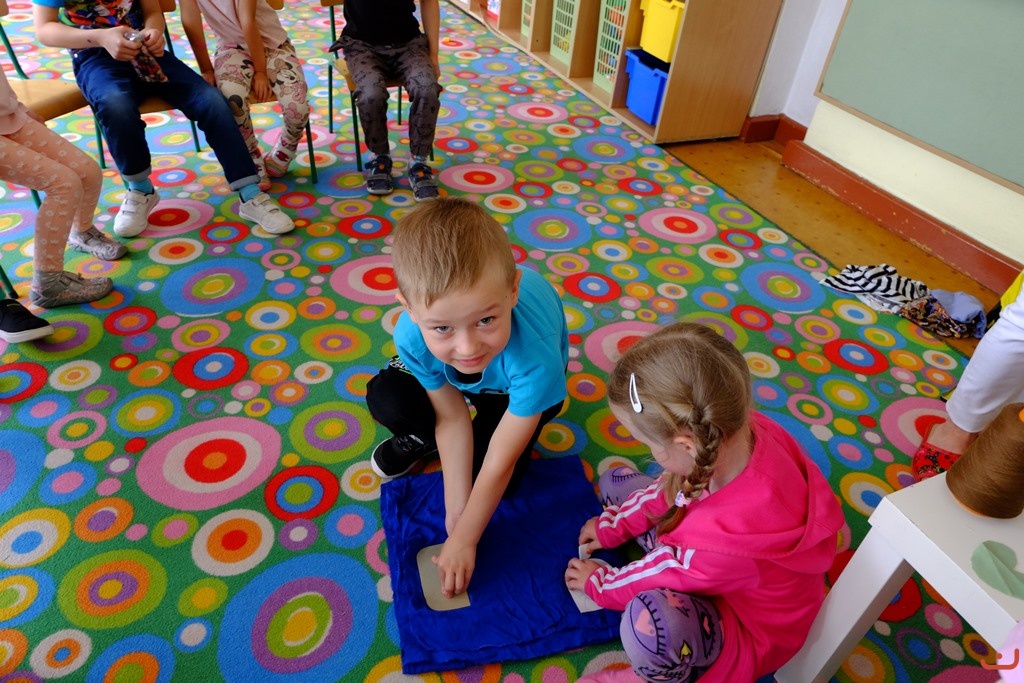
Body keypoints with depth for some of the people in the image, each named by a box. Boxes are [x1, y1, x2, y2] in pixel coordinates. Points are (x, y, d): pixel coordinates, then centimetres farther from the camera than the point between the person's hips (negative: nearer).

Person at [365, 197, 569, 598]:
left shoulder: (533, 355, -46)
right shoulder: (413, 336, -37)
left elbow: (499, 464, -33)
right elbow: (453, 417, -21)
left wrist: (464, 540, -22)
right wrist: (455, 512, -16)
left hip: (515, 384, -2)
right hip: (451, 376, 3)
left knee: (495, 475, -16)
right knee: (385, 400, -19)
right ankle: (424, 437, 13)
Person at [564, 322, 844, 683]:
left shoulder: (728, 537, -44)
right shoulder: (730, 431, -26)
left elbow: (669, 575, -22)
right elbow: (671, 486, -3)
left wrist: (598, 583, -2)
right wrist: (613, 525, 6)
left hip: (749, 630, -7)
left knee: (650, 619, -39)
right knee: (615, 480, 4)